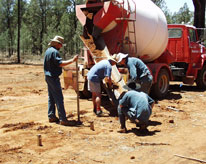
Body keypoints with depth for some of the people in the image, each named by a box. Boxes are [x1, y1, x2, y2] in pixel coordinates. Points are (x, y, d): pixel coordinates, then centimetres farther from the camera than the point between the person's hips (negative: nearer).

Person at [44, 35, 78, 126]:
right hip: (53, 77, -10)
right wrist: (72, 60, -24)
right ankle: (63, 119, -9)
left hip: (48, 76, 10)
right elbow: (60, 63, -24)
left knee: (51, 97, 15)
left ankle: (51, 116, 20)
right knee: (59, 98, -9)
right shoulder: (54, 51, -17)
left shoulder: (48, 51, 15)